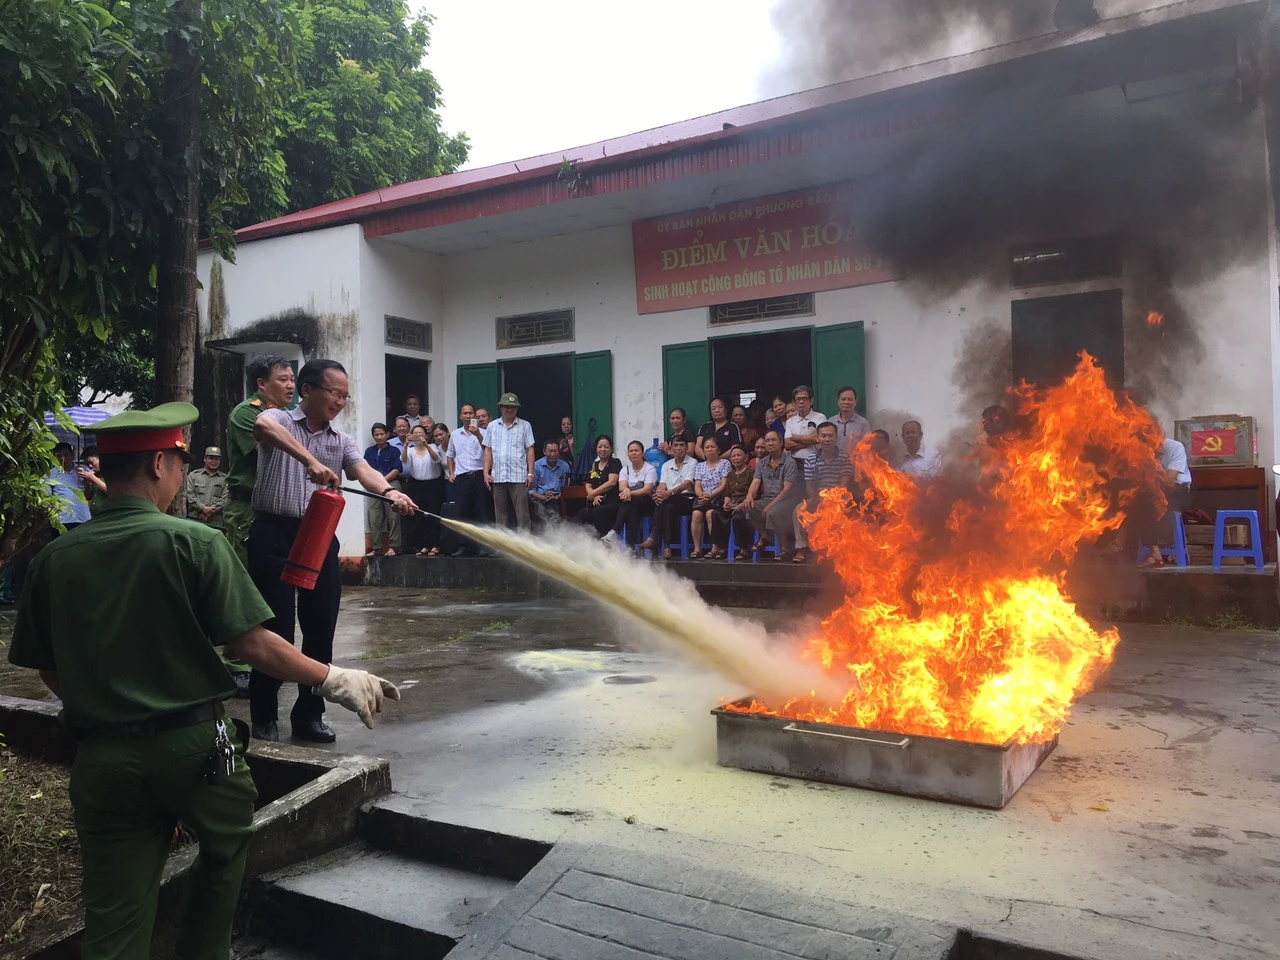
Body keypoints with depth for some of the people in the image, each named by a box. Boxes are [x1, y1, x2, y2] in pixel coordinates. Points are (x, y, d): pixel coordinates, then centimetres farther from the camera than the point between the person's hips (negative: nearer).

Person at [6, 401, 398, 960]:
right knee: (225, 851, 26)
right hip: (193, 745, -3)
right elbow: (251, 644, -17)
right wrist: (333, 681, -7)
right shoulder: (194, 542, -12)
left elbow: (51, 674, 6)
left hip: (103, 758, 3)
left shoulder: (53, 559, -1)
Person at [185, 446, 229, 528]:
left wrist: (211, 510, -11)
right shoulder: (193, 475, 16)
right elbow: (190, 495, 5)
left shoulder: (225, 479, 12)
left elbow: (225, 499, 1)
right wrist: (203, 508, -10)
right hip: (194, 518, 1)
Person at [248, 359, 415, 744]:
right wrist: (311, 460, -41)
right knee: (275, 629, -1)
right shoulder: (278, 420, -2)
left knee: (321, 629, 7)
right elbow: (263, 426, -27)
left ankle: (308, 714, 22)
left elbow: (364, 472, -6)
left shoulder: (342, 441, 12)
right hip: (274, 535, -5)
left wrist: (389, 491, -29)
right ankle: (264, 718, 15)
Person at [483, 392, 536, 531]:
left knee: (522, 514, -4)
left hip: (519, 477, -3)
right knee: (500, 514, 8)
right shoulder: (492, 426, 12)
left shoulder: (525, 425, 5)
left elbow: (530, 450, 2)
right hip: (498, 477, 3)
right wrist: (486, 473, 2)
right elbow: (488, 451, 10)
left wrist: (530, 474, -4)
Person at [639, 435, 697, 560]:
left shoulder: (692, 463, 5)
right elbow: (662, 484, 6)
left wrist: (669, 493, -28)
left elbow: (687, 484, -11)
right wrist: (659, 493, -20)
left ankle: (654, 537, -36)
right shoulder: (666, 465, 21)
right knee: (663, 503, -33)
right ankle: (666, 546, -40)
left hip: (686, 499, -3)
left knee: (668, 505, -35)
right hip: (669, 499, 3)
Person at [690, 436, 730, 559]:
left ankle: (715, 548, -26)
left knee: (709, 513, -31)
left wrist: (711, 495, -18)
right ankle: (697, 548, -22)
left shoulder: (725, 463, 6)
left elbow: (724, 485, -4)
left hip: (718, 498, -3)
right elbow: (697, 486, 9)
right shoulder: (700, 466, 19)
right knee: (696, 514, -26)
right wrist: (701, 495, -14)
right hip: (702, 498, 3)